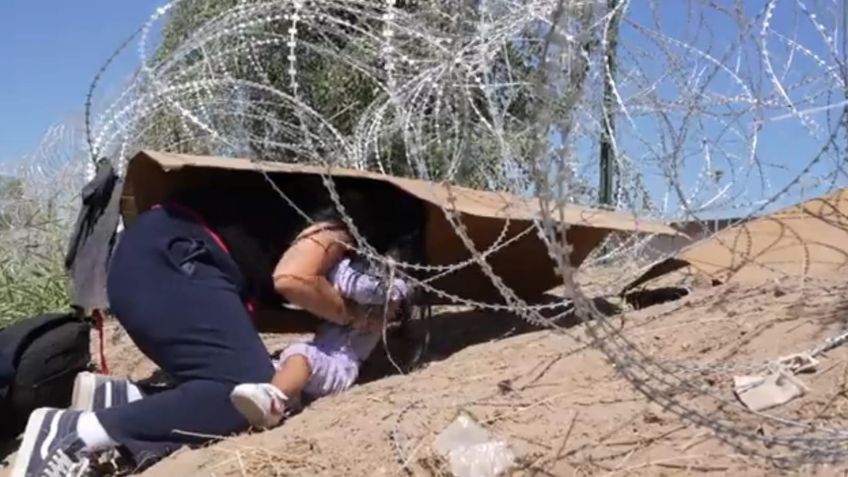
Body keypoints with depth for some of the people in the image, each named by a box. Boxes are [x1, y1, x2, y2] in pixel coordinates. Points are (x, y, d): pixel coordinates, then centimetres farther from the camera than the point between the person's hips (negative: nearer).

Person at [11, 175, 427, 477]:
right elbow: (291, 278, -22)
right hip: (168, 260, -10)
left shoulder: (339, 194, 24)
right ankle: (74, 432, -22)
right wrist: (353, 317, -6)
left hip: (154, 257, 10)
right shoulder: (347, 217, -4)